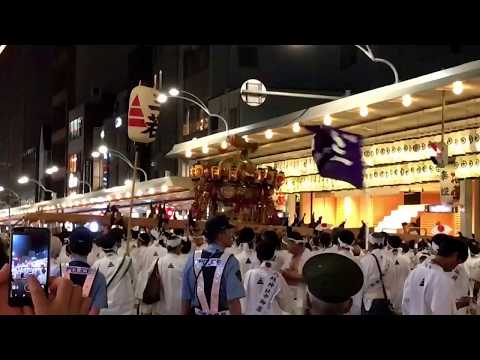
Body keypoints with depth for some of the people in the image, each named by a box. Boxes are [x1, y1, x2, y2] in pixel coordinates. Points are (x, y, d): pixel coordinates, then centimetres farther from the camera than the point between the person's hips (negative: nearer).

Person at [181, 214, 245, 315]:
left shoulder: (192, 259, -5)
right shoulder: (230, 261, -17)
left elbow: (185, 298, 0)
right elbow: (233, 302, -22)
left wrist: (184, 313, 11)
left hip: (198, 312, 4)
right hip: (223, 313, -3)